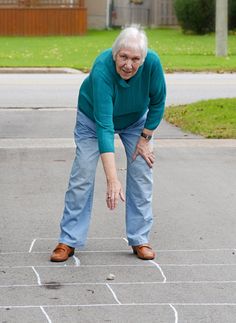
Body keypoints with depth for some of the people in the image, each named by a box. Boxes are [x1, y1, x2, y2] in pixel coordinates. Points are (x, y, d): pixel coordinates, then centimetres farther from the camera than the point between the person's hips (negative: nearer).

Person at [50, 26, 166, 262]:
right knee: (82, 175, -8)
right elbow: (104, 126, -46)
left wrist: (145, 138, -11)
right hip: (93, 117, -3)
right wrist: (112, 180, -51)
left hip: (136, 119, 3)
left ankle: (140, 240, 5)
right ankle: (68, 241, 0)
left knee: (142, 172, -4)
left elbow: (157, 102, -13)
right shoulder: (102, 70, -41)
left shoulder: (152, 63, -33)